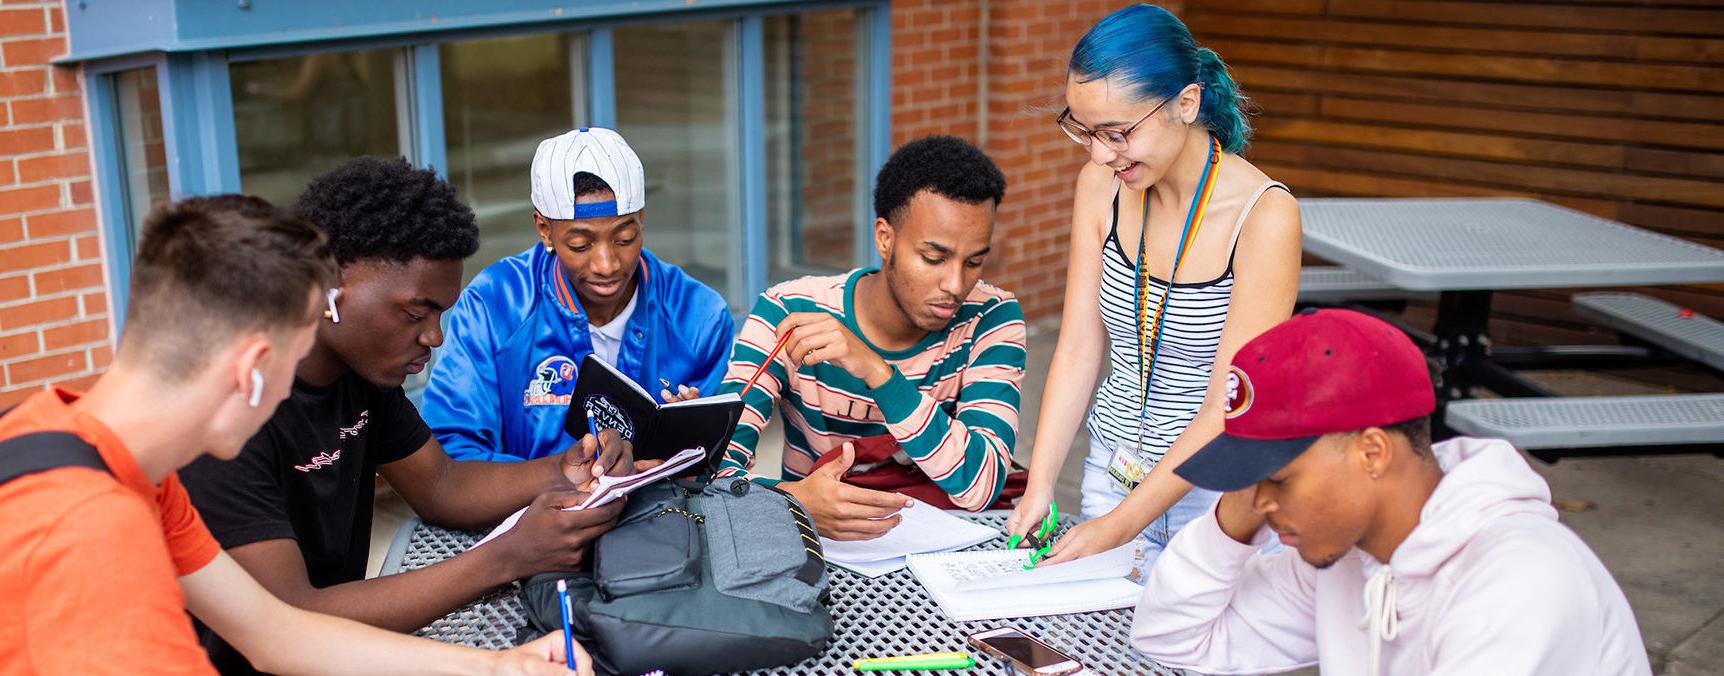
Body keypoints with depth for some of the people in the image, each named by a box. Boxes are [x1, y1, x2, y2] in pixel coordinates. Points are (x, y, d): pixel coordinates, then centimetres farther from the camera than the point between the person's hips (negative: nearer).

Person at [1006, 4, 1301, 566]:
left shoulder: (1264, 216, -21)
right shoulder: (1100, 187, -5)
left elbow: (1229, 408, -21)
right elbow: (1078, 351, -2)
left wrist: (1120, 524, -22)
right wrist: (1039, 486, -11)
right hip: (1111, 471, 4)